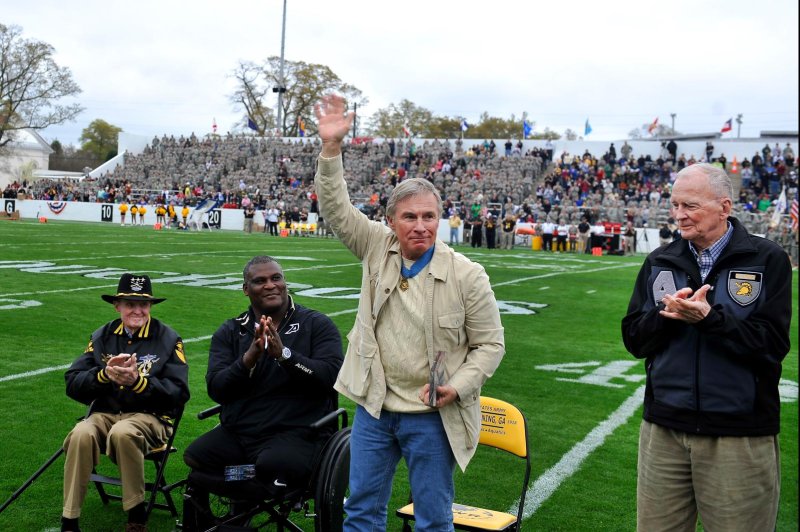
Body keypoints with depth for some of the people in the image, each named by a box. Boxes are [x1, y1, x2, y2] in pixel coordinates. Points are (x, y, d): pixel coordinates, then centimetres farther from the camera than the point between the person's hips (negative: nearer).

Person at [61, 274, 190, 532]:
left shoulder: (168, 339, 1)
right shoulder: (101, 337, 12)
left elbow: (179, 393, -7)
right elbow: (73, 385, 3)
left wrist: (138, 381, -21)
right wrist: (105, 374, -16)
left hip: (149, 416, -3)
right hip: (105, 413, 3)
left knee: (122, 432, -35)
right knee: (81, 434, -30)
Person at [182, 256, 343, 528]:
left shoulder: (317, 325, 4)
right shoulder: (230, 332, 14)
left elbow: (331, 376, -10)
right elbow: (215, 389, 2)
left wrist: (284, 354, -19)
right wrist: (249, 359, -14)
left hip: (297, 432, -3)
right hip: (237, 432, 4)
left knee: (272, 465, -34)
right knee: (195, 457, -23)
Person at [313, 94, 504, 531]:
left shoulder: (467, 275, -11)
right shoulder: (378, 249, -1)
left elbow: (490, 343, -4)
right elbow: (336, 208, -9)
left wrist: (458, 387, -18)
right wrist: (331, 147, -21)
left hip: (432, 416, -3)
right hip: (374, 407, 3)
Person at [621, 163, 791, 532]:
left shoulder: (767, 260, -4)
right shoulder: (659, 262, 8)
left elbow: (773, 344, -11)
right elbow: (634, 340, 5)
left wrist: (709, 317, -22)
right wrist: (666, 313, -13)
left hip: (740, 435, -3)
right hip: (664, 431, 4)